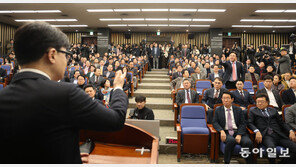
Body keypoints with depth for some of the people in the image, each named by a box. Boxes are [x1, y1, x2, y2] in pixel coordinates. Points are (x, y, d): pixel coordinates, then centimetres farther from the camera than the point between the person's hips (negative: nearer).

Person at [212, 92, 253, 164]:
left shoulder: (238, 110, 14)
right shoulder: (218, 110, 14)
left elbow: (243, 124, 6)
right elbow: (215, 123, 4)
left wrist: (239, 134, -12)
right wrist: (221, 131, -16)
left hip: (238, 132, 2)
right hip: (226, 132, -1)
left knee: (248, 142, -29)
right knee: (231, 140, -35)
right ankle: (226, 162, -18)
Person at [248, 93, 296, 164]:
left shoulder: (273, 110, 26)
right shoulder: (253, 112, 16)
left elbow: (282, 123, 21)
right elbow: (249, 123, 2)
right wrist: (257, 131, -17)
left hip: (279, 134, 4)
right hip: (266, 136, -4)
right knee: (271, 148, -35)